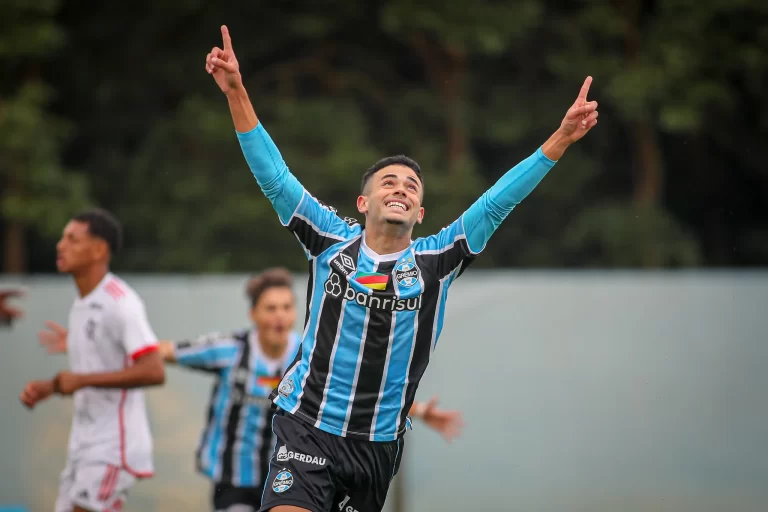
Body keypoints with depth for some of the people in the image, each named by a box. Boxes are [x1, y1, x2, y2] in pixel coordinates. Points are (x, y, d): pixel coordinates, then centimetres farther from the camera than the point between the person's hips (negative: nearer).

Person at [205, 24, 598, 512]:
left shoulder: (436, 260, 1)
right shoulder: (332, 242, -1)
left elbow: (496, 204, -4)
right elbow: (275, 178, -4)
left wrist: (561, 138, -11)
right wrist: (237, 93, -11)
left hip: (381, 444, 2)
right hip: (309, 429, -2)